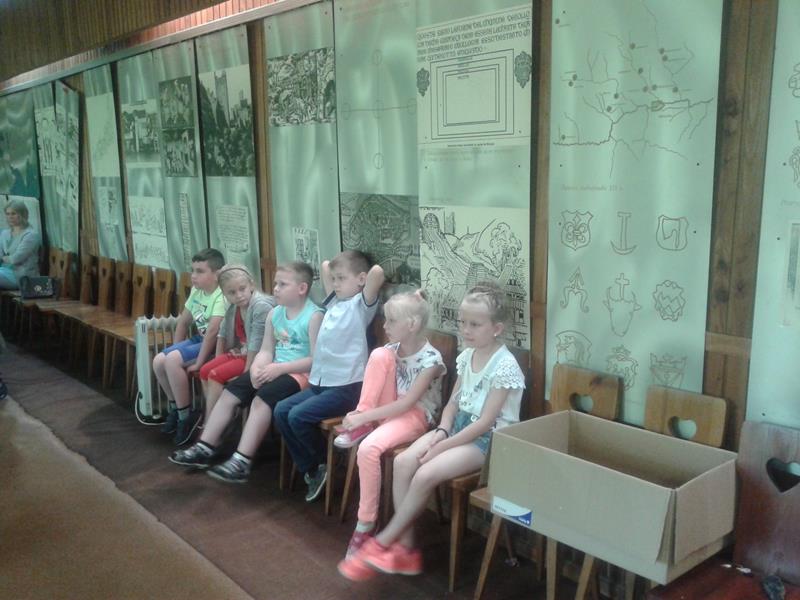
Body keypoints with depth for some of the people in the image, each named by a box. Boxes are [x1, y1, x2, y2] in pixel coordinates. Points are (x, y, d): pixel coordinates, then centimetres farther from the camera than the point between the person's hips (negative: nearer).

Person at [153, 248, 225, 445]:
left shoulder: (222, 296, -21)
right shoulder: (196, 291, 8)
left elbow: (213, 331, -28)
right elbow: (183, 322, 16)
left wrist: (198, 363, -27)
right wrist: (175, 349, 8)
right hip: (198, 339, 9)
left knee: (172, 361, -24)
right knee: (159, 362, -4)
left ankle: (187, 416, -9)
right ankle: (176, 407, 16)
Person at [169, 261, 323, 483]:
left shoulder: (314, 316, -14)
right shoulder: (274, 313, 10)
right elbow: (266, 350, 9)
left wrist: (279, 368, -23)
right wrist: (256, 367, -14)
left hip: (301, 374, -8)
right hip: (275, 370, 8)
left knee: (262, 398, -30)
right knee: (229, 393, -1)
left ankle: (242, 462, -26)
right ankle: (205, 448, 7)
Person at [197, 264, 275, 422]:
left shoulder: (261, 306, -25)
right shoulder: (233, 307, 3)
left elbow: (257, 344, -26)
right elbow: (223, 333, 14)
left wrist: (246, 372, -23)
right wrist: (218, 360, 9)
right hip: (240, 351, 9)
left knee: (216, 375, -15)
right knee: (205, 371, 3)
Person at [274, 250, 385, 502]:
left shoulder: (361, 305, -6)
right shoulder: (334, 301, 15)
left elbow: (377, 271, -23)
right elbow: (325, 266, 27)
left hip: (347, 387, -8)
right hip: (320, 382, 8)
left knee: (298, 416, -19)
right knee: (281, 411, -2)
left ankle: (324, 464, 5)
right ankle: (310, 469, 7)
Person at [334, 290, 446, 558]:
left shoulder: (431, 359, -19)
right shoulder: (391, 350, 1)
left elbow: (407, 403, -22)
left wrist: (363, 417, -24)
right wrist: (360, 415, -13)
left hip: (416, 416, -6)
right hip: (390, 409, 6)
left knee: (369, 448, -33)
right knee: (379, 354, -20)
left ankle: (366, 523, -16)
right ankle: (361, 427, -13)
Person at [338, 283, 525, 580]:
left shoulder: (505, 366, -18)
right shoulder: (466, 356, 6)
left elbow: (485, 422, -20)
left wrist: (443, 446, -19)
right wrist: (441, 431, -7)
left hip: (489, 438, -7)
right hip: (460, 425, 8)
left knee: (425, 474, -25)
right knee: (403, 461, -15)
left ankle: (382, 543, -6)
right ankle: (405, 548, -8)